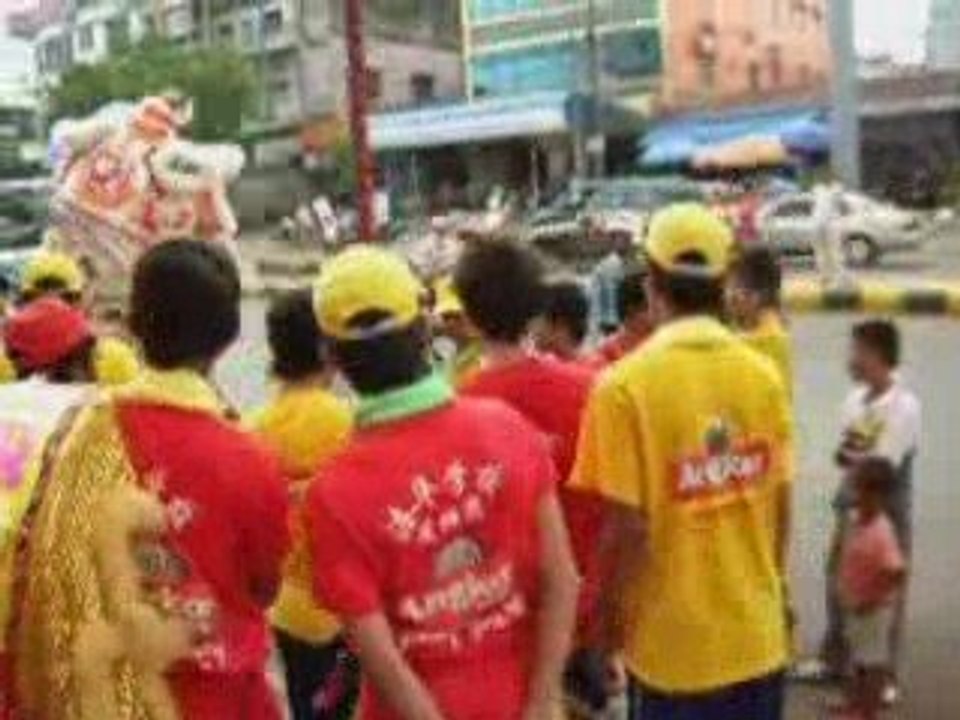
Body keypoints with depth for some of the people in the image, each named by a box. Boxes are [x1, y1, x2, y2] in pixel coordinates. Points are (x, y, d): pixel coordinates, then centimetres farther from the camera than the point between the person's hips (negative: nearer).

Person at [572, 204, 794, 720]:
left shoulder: (626, 385, -17)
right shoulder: (763, 374, -3)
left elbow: (628, 526, -17)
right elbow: (780, 505, 3)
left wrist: (610, 621, -2)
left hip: (673, 643, -4)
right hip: (757, 635, 4)